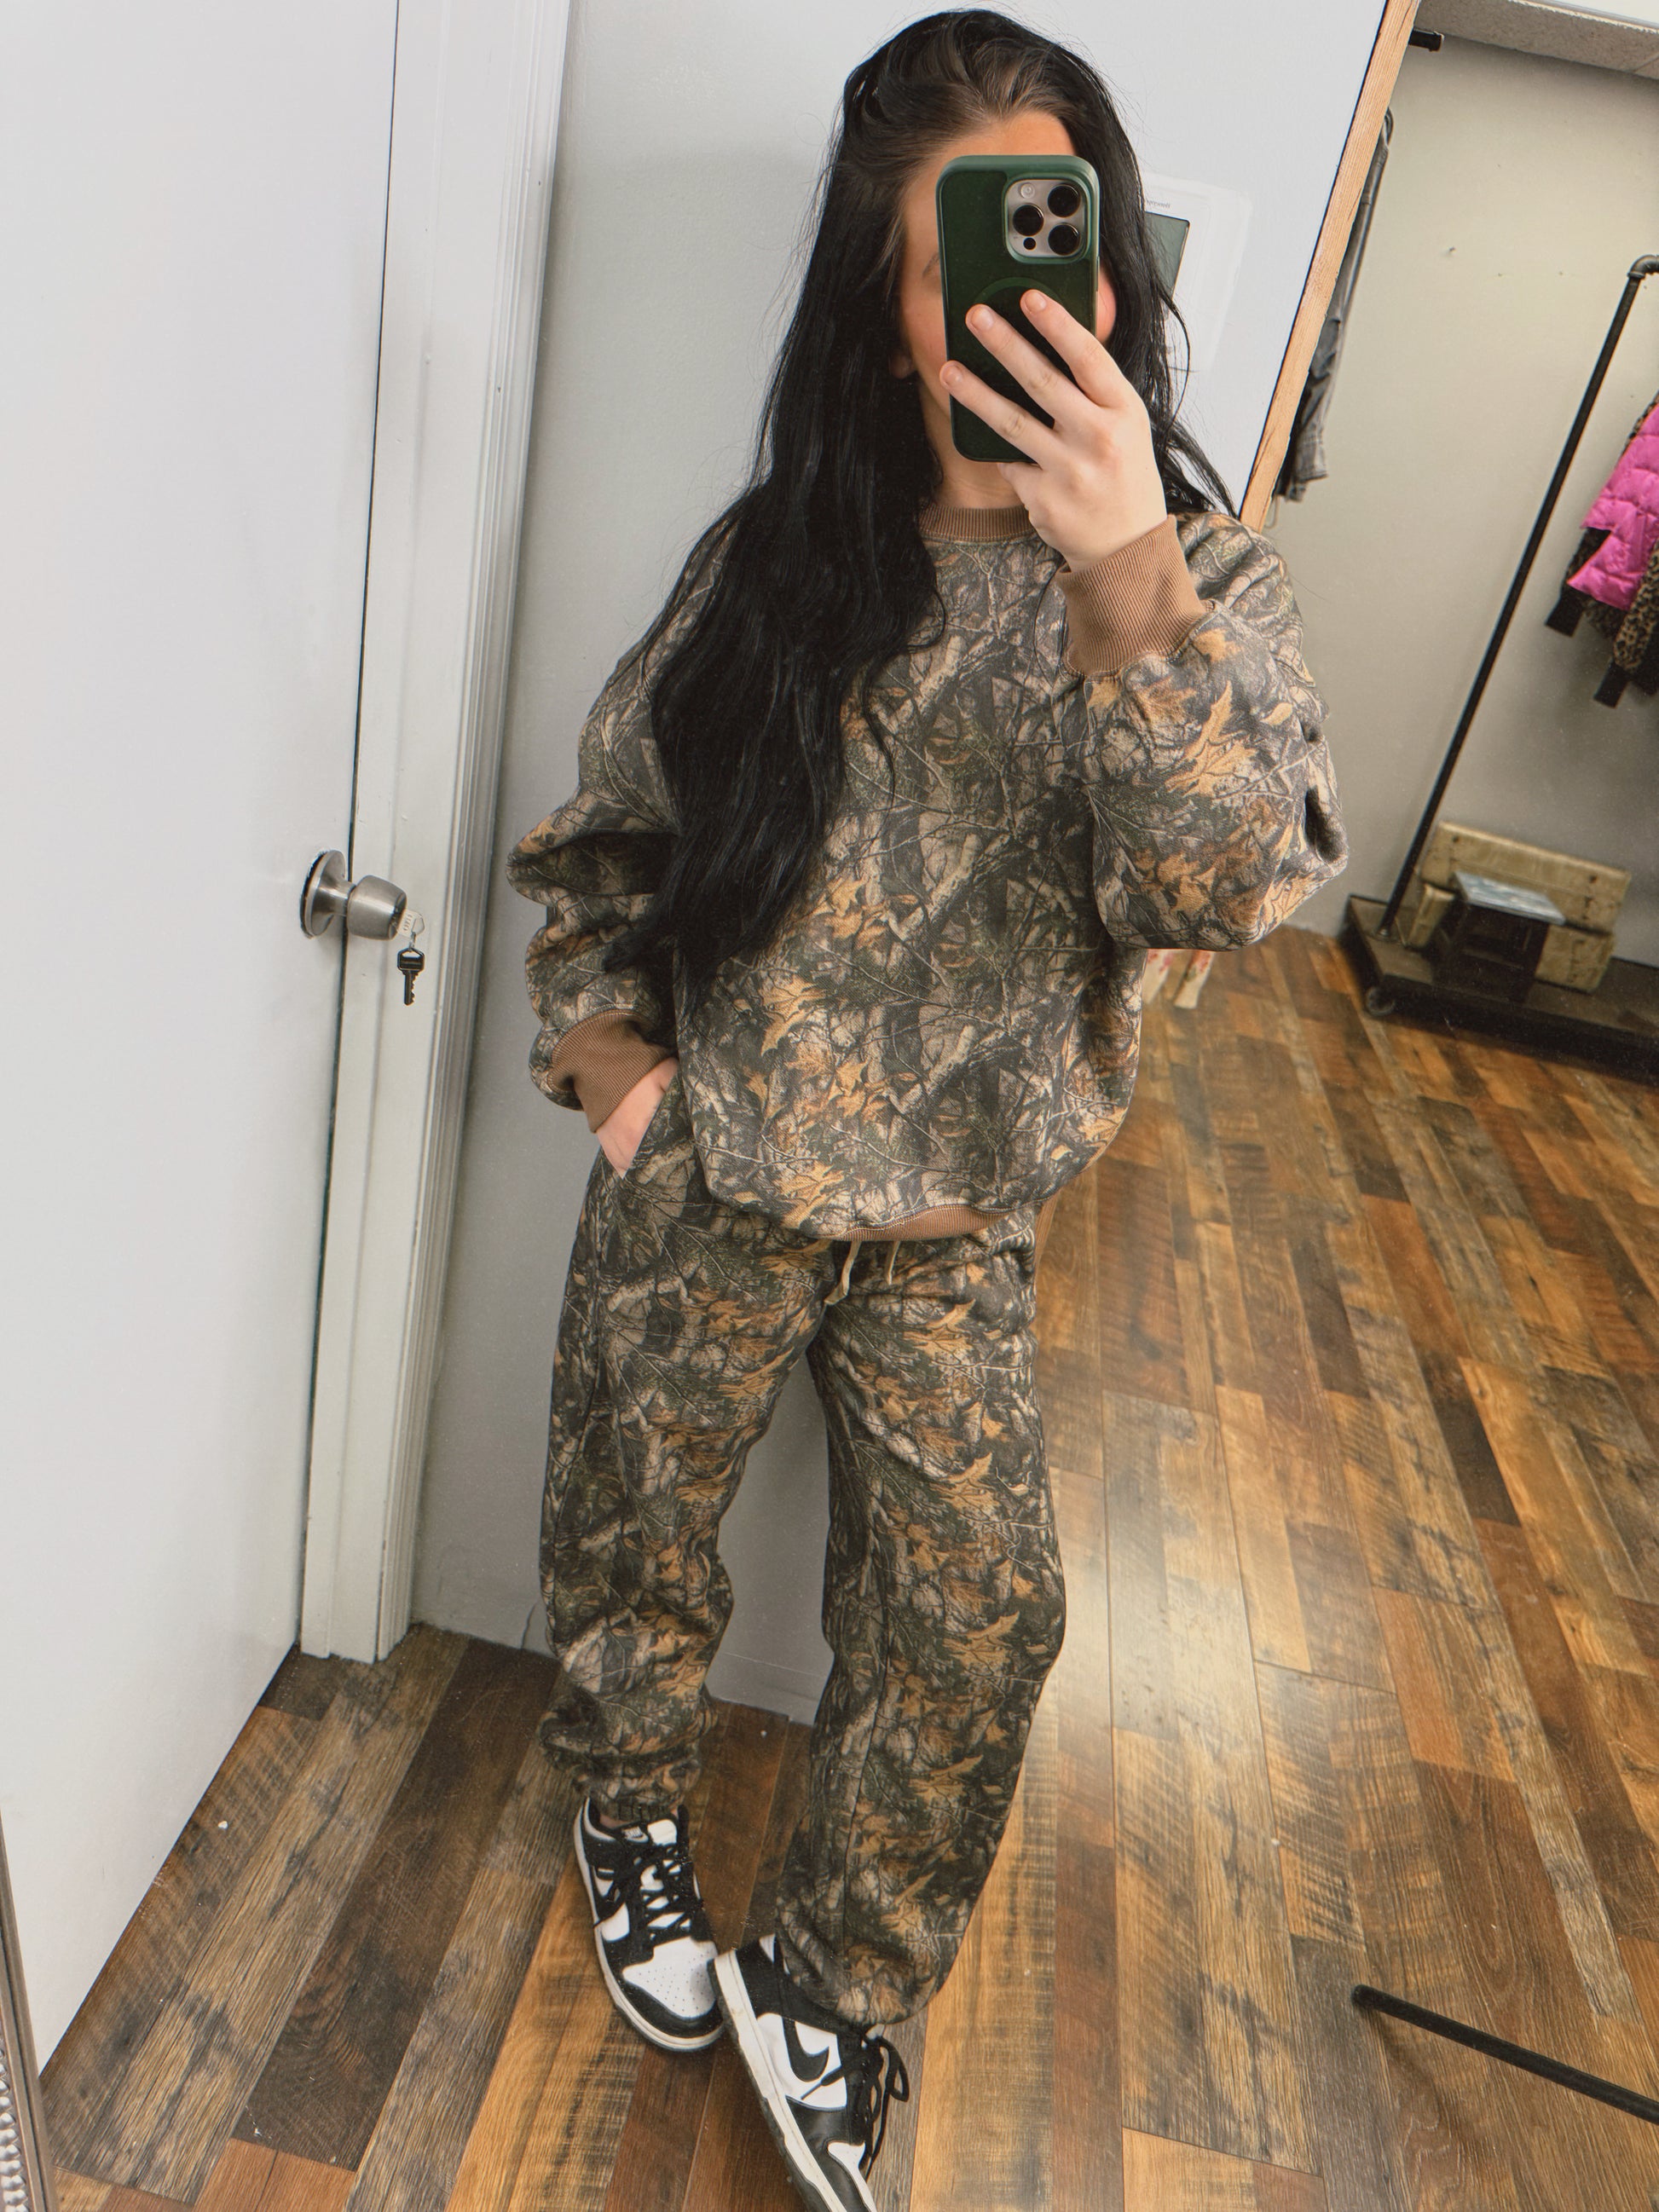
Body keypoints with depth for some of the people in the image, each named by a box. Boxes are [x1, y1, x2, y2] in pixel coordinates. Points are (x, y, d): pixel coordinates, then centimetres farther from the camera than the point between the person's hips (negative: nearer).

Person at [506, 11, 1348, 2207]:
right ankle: (634, 1810, 49)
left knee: (979, 1615, 3)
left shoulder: (1205, 574, -6)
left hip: (959, 1219, 0)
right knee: (636, 1533, 15)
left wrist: (1123, 580, -37)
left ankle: (832, 1995, 32)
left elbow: (1239, 883, -24)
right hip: (704, 1183, 1)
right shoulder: (780, 552, -4)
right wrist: (605, 1040, -5)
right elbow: (604, 822, 7)